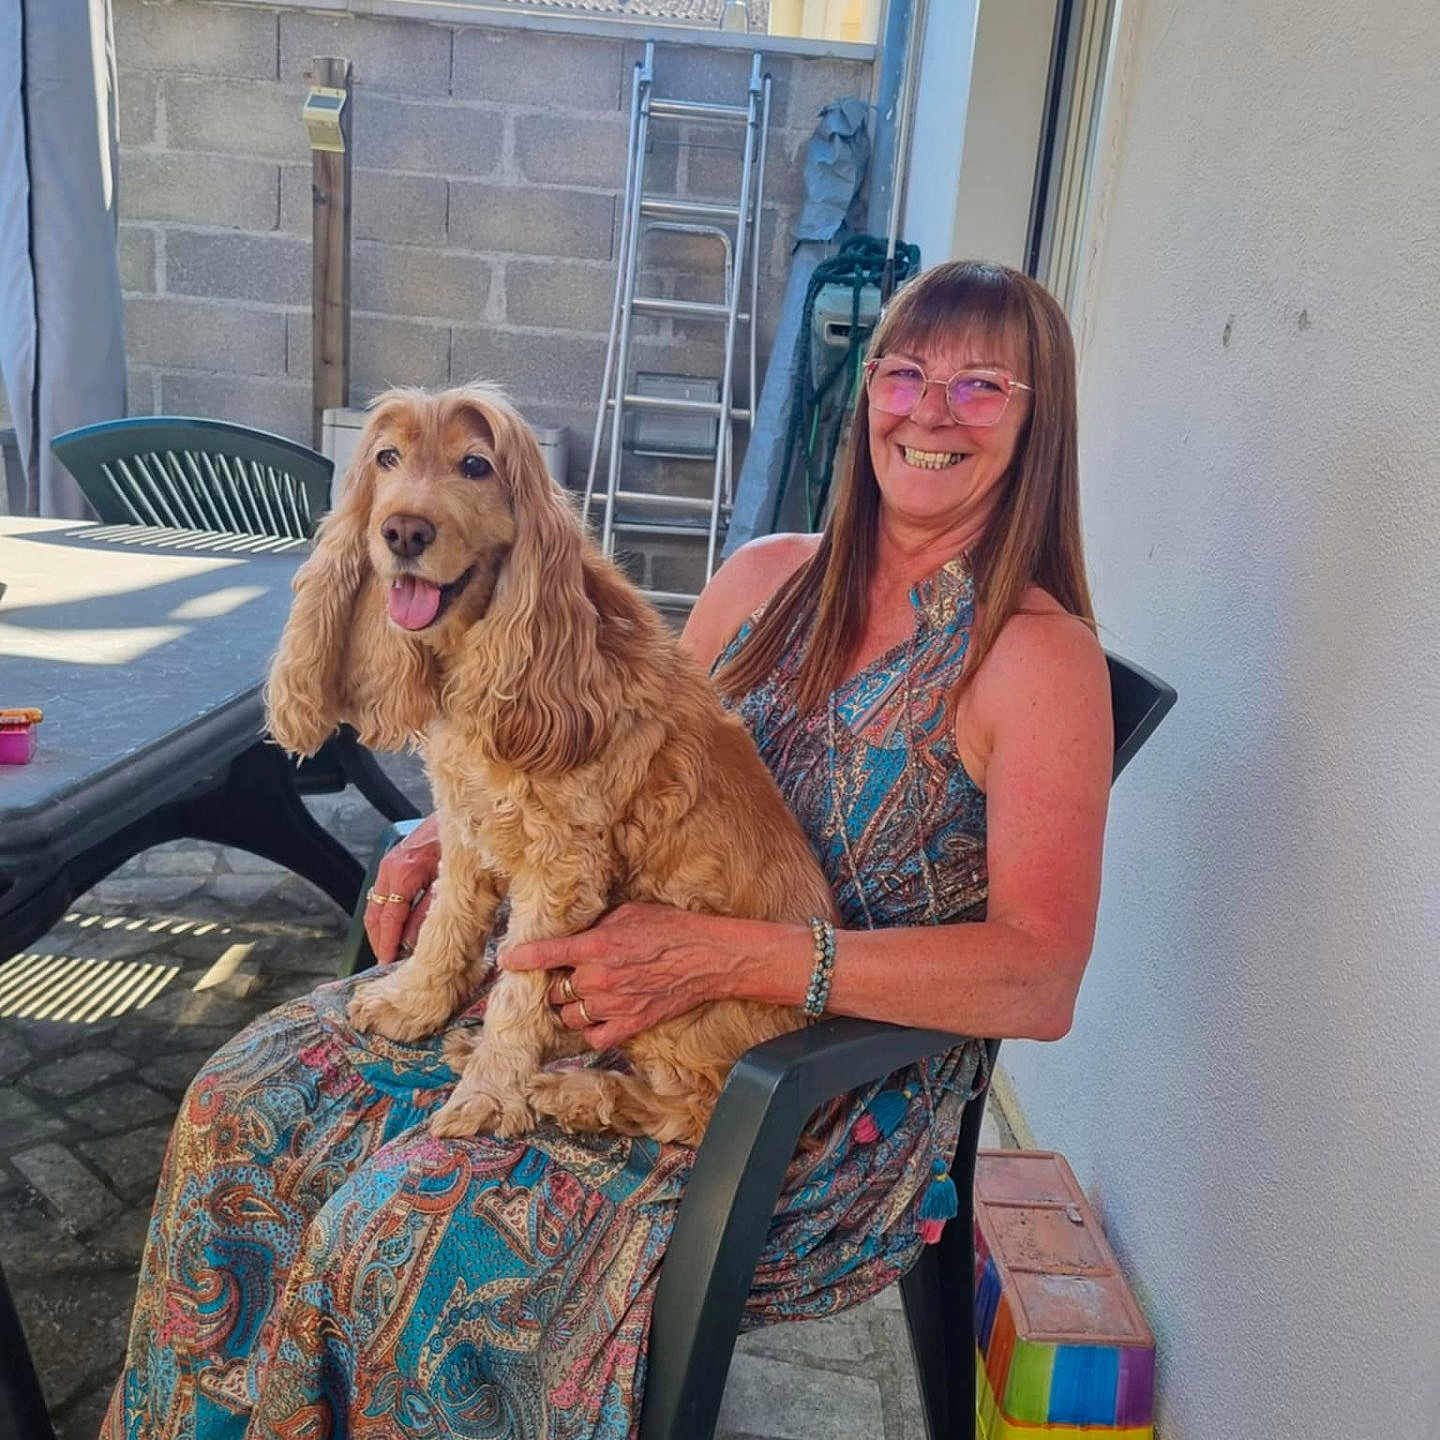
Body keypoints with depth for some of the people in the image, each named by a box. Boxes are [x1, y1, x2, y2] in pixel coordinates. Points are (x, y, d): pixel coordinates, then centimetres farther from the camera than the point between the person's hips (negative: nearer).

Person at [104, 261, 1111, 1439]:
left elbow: (1043, 980, -19)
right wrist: (459, 839, -3)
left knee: (409, 1226, -23)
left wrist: (723, 955, -26)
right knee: (251, 1097, -4)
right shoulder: (767, 577, 8)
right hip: (634, 982, 6)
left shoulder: (1038, 654, -10)